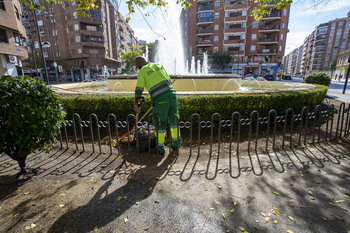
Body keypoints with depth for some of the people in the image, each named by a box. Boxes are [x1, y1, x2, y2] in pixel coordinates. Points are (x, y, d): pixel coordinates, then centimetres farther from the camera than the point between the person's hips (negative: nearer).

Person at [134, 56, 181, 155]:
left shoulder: (142, 72, 4)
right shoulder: (159, 65, 21)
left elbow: (138, 91, -1)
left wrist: (136, 105, 9)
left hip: (160, 100, -5)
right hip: (172, 95, 6)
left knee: (160, 123, 9)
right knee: (173, 119, 20)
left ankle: (160, 148, 21)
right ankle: (176, 143, 34)